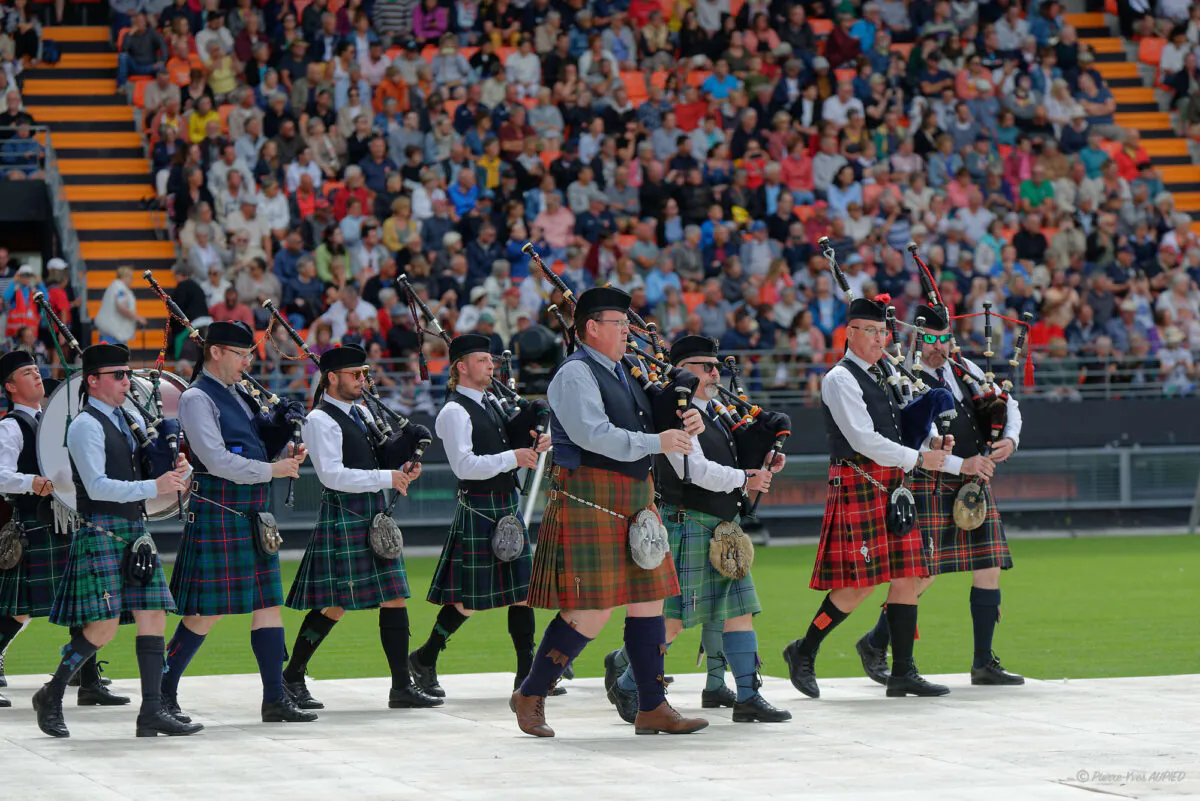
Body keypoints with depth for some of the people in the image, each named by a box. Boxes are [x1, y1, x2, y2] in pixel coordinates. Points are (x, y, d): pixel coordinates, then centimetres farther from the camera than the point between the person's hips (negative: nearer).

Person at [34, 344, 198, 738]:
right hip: (101, 533, -8)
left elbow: (157, 467, 21)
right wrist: (153, 487, -27)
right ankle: (51, 696, 7)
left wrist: (179, 470, -4)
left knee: (153, 618, 0)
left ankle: (152, 712, 0)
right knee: (103, 626, -10)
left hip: (135, 530, 8)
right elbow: (97, 486, -19)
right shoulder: (85, 426, -9)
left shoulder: (132, 419, 15)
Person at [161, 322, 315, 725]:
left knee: (269, 603, 6)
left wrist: (285, 445, 0)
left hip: (253, 517, 9)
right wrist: (273, 470, -17)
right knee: (206, 613, -5)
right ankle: (163, 693, 7)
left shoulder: (238, 394, 16)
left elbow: (259, 445, 22)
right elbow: (217, 461, -20)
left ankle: (275, 699, 8)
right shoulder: (197, 399, -11)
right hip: (217, 516, -9)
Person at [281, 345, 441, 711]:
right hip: (343, 516, -8)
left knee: (394, 599, 3)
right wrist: (386, 478, -22)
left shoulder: (360, 412, 16)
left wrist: (403, 468, 1)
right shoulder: (320, 420, -10)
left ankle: (402, 687, 5)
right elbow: (332, 475, -20)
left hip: (375, 516, 8)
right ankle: (292, 677, 10)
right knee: (334, 606, -5)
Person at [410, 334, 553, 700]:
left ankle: (527, 673, 7)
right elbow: (465, 465, -20)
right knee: (469, 597, -4)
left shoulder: (490, 405, 15)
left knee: (521, 590, 5)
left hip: (507, 508, 8)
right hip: (478, 511, -8)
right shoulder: (455, 412, -11)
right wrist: (513, 457, -24)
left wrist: (532, 445, 3)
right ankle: (424, 659, 13)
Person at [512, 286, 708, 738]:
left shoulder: (623, 374, 18)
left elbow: (650, 425, 22)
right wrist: (656, 442, -25)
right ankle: (531, 695, 7)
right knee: (590, 612, -9)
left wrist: (686, 427, 0)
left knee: (648, 602, 6)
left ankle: (652, 709, 10)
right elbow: (594, 435, -23)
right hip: (590, 501, -9)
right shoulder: (575, 375, -11)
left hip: (634, 500, 9)